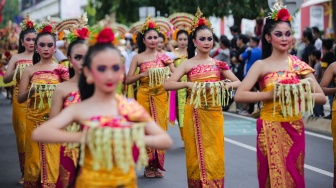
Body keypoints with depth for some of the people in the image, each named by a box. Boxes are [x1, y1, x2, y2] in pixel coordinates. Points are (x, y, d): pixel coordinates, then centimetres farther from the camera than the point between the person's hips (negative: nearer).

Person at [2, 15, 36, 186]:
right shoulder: (16, 58, 6)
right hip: (21, 100, 1)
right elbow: (6, 79, 3)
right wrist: (17, 71, -13)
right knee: (22, 135, 4)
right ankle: (25, 173, 13)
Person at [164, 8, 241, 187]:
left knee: (214, 155, 4)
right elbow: (167, 85, -11)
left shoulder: (218, 64, 7)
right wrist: (188, 84, -26)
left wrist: (228, 85, -14)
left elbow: (238, 83, 8)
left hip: (214, 113, 2)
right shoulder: (187, 64, -1)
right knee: (197, 154, 4)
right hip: (194, 114, -2)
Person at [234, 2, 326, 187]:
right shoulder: (261, 65, -4)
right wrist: (271, 94, -21)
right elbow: (239, 95, -16)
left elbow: (322, 97, -1)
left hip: (295, 129, 2)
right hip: (270, 129, -2)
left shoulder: (299, 65, 3)